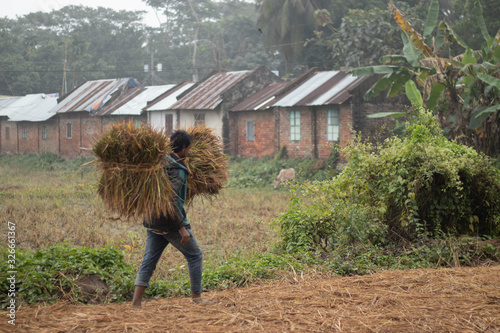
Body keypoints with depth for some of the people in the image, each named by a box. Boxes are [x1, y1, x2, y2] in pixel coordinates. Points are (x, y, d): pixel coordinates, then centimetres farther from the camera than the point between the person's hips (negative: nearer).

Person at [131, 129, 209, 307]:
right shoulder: (176, 169, -19)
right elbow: (171, 199, -25)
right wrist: (182, 228, -24)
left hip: (152, 220, 8)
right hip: (170, 221, -8)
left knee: (149, 259, 9)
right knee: (195, 255, 8)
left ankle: (136, 300, 3)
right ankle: (196, 295, 14)